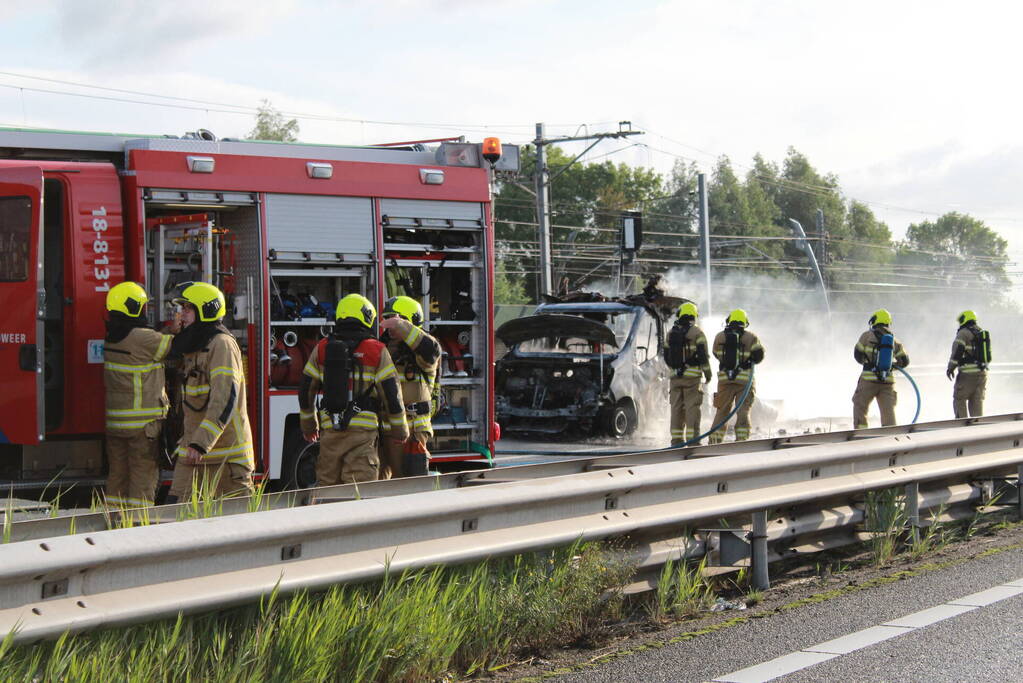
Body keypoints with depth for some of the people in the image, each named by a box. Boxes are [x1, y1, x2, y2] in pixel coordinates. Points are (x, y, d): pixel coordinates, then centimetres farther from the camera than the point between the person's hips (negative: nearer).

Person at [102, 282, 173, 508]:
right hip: (143, 421, -7)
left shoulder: (111, 338, 8)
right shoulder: (143, 338, -16)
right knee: (143, 476, -2)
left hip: (114, 421, 7)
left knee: (118, 475, 12)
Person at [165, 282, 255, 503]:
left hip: (226, 451, -9)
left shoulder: (222, 344, -14)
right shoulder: (194, 347, 17)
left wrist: (201, 443, -30)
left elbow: (225, 399, -24)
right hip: (194, 451, 9)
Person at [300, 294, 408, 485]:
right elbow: (391, 394, -3)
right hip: (362, 433, -3)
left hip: (329, 431, 3)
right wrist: (400, 430, 10)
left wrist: (308, 425, 27)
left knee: (327, 486, 11)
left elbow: (306, 391, 13)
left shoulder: (322, 349, 8)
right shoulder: (377, 352, -2)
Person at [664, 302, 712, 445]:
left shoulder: (671, 333, 11)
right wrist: (708, 373, 2)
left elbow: (666, 356, 14)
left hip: (675, 376, 4)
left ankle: (676, 439, 7)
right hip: (692, 376, -4)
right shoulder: (697, 332, -4)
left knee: (676, 407, 8)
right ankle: (692, 439, -8)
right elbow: (703, 355, -8)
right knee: (692, 407, -3)